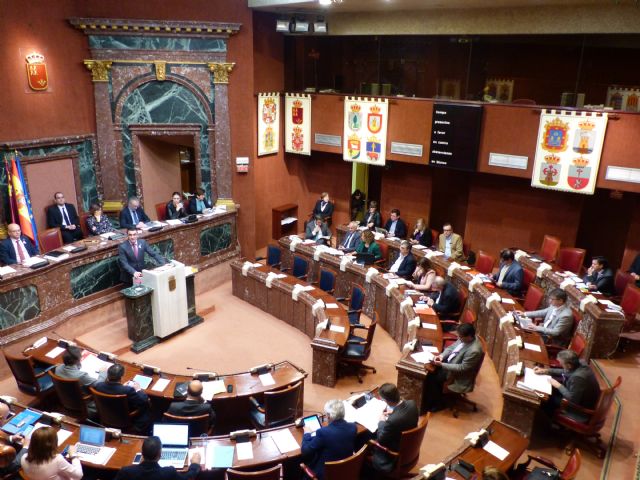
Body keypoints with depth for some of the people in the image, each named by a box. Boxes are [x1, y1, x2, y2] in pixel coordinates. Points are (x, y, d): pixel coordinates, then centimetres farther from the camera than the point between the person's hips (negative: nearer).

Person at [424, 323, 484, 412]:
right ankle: (430, 399, 18)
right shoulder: (465, 338, -8)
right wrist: (442, 355, -13)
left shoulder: (474, 351, -33)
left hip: (460, 375, -9)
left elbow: (462, 368, -28)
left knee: (433, 378, -10)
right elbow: (451, 347, 5)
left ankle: (438, 403, 13)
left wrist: (442, 365, -27)